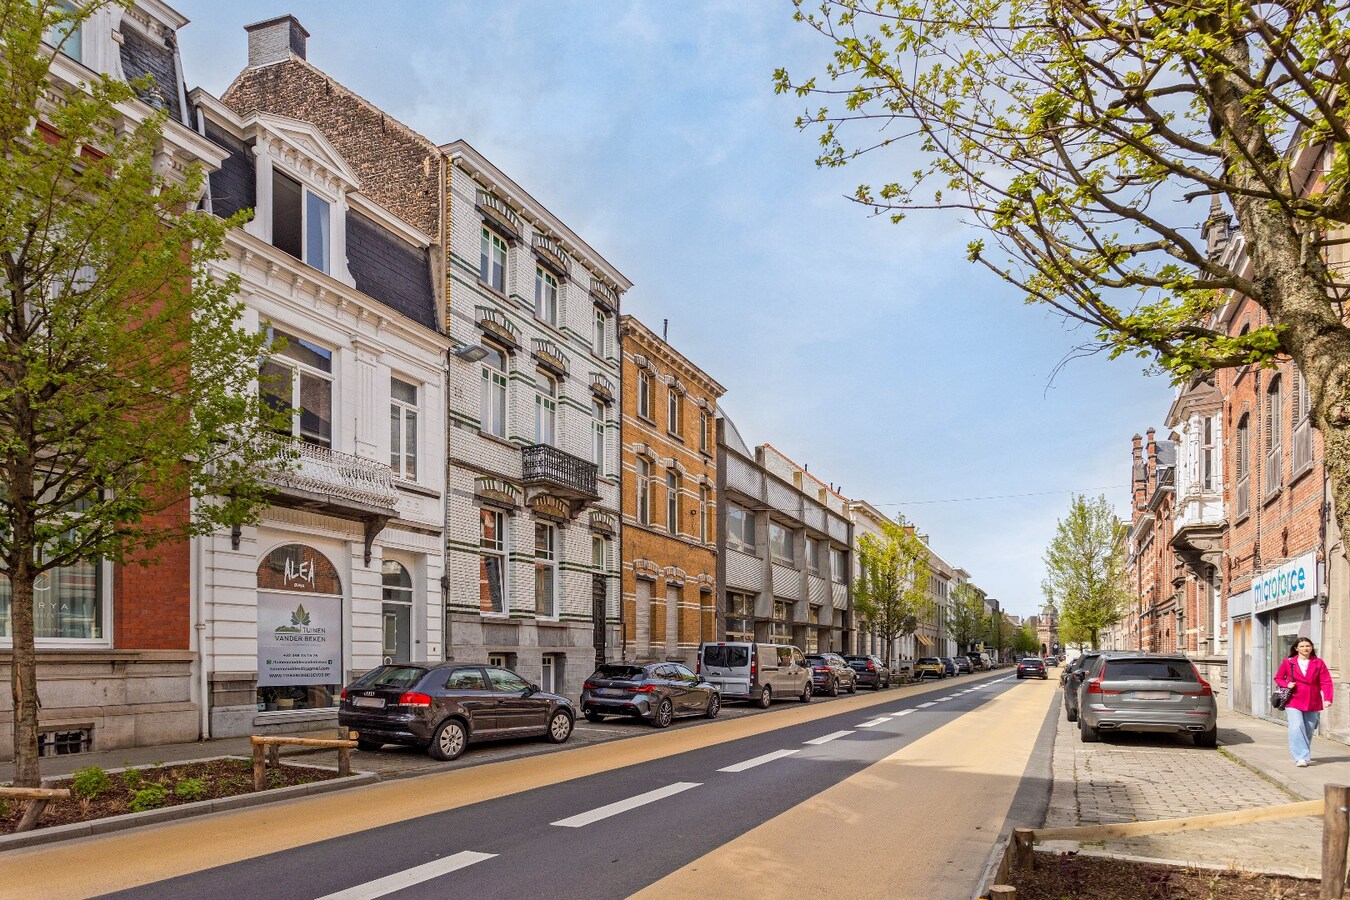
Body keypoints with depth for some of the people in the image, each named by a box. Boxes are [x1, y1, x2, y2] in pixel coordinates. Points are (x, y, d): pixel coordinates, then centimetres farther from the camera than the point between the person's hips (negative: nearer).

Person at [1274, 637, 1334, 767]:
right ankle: (1300, 757, -17)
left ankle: (1305, 755, 29)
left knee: (1309, 730, 10)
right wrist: (1287, 684, -10)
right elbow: (1278, 678, 11)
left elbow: (1326, 682, -1)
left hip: (1313, 703, 2)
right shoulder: (1288, 662, 2)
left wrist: (1327, 699, -14)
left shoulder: (1318, 663, 4)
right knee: (1296, 727, -17)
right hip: (1294, 701, -2)